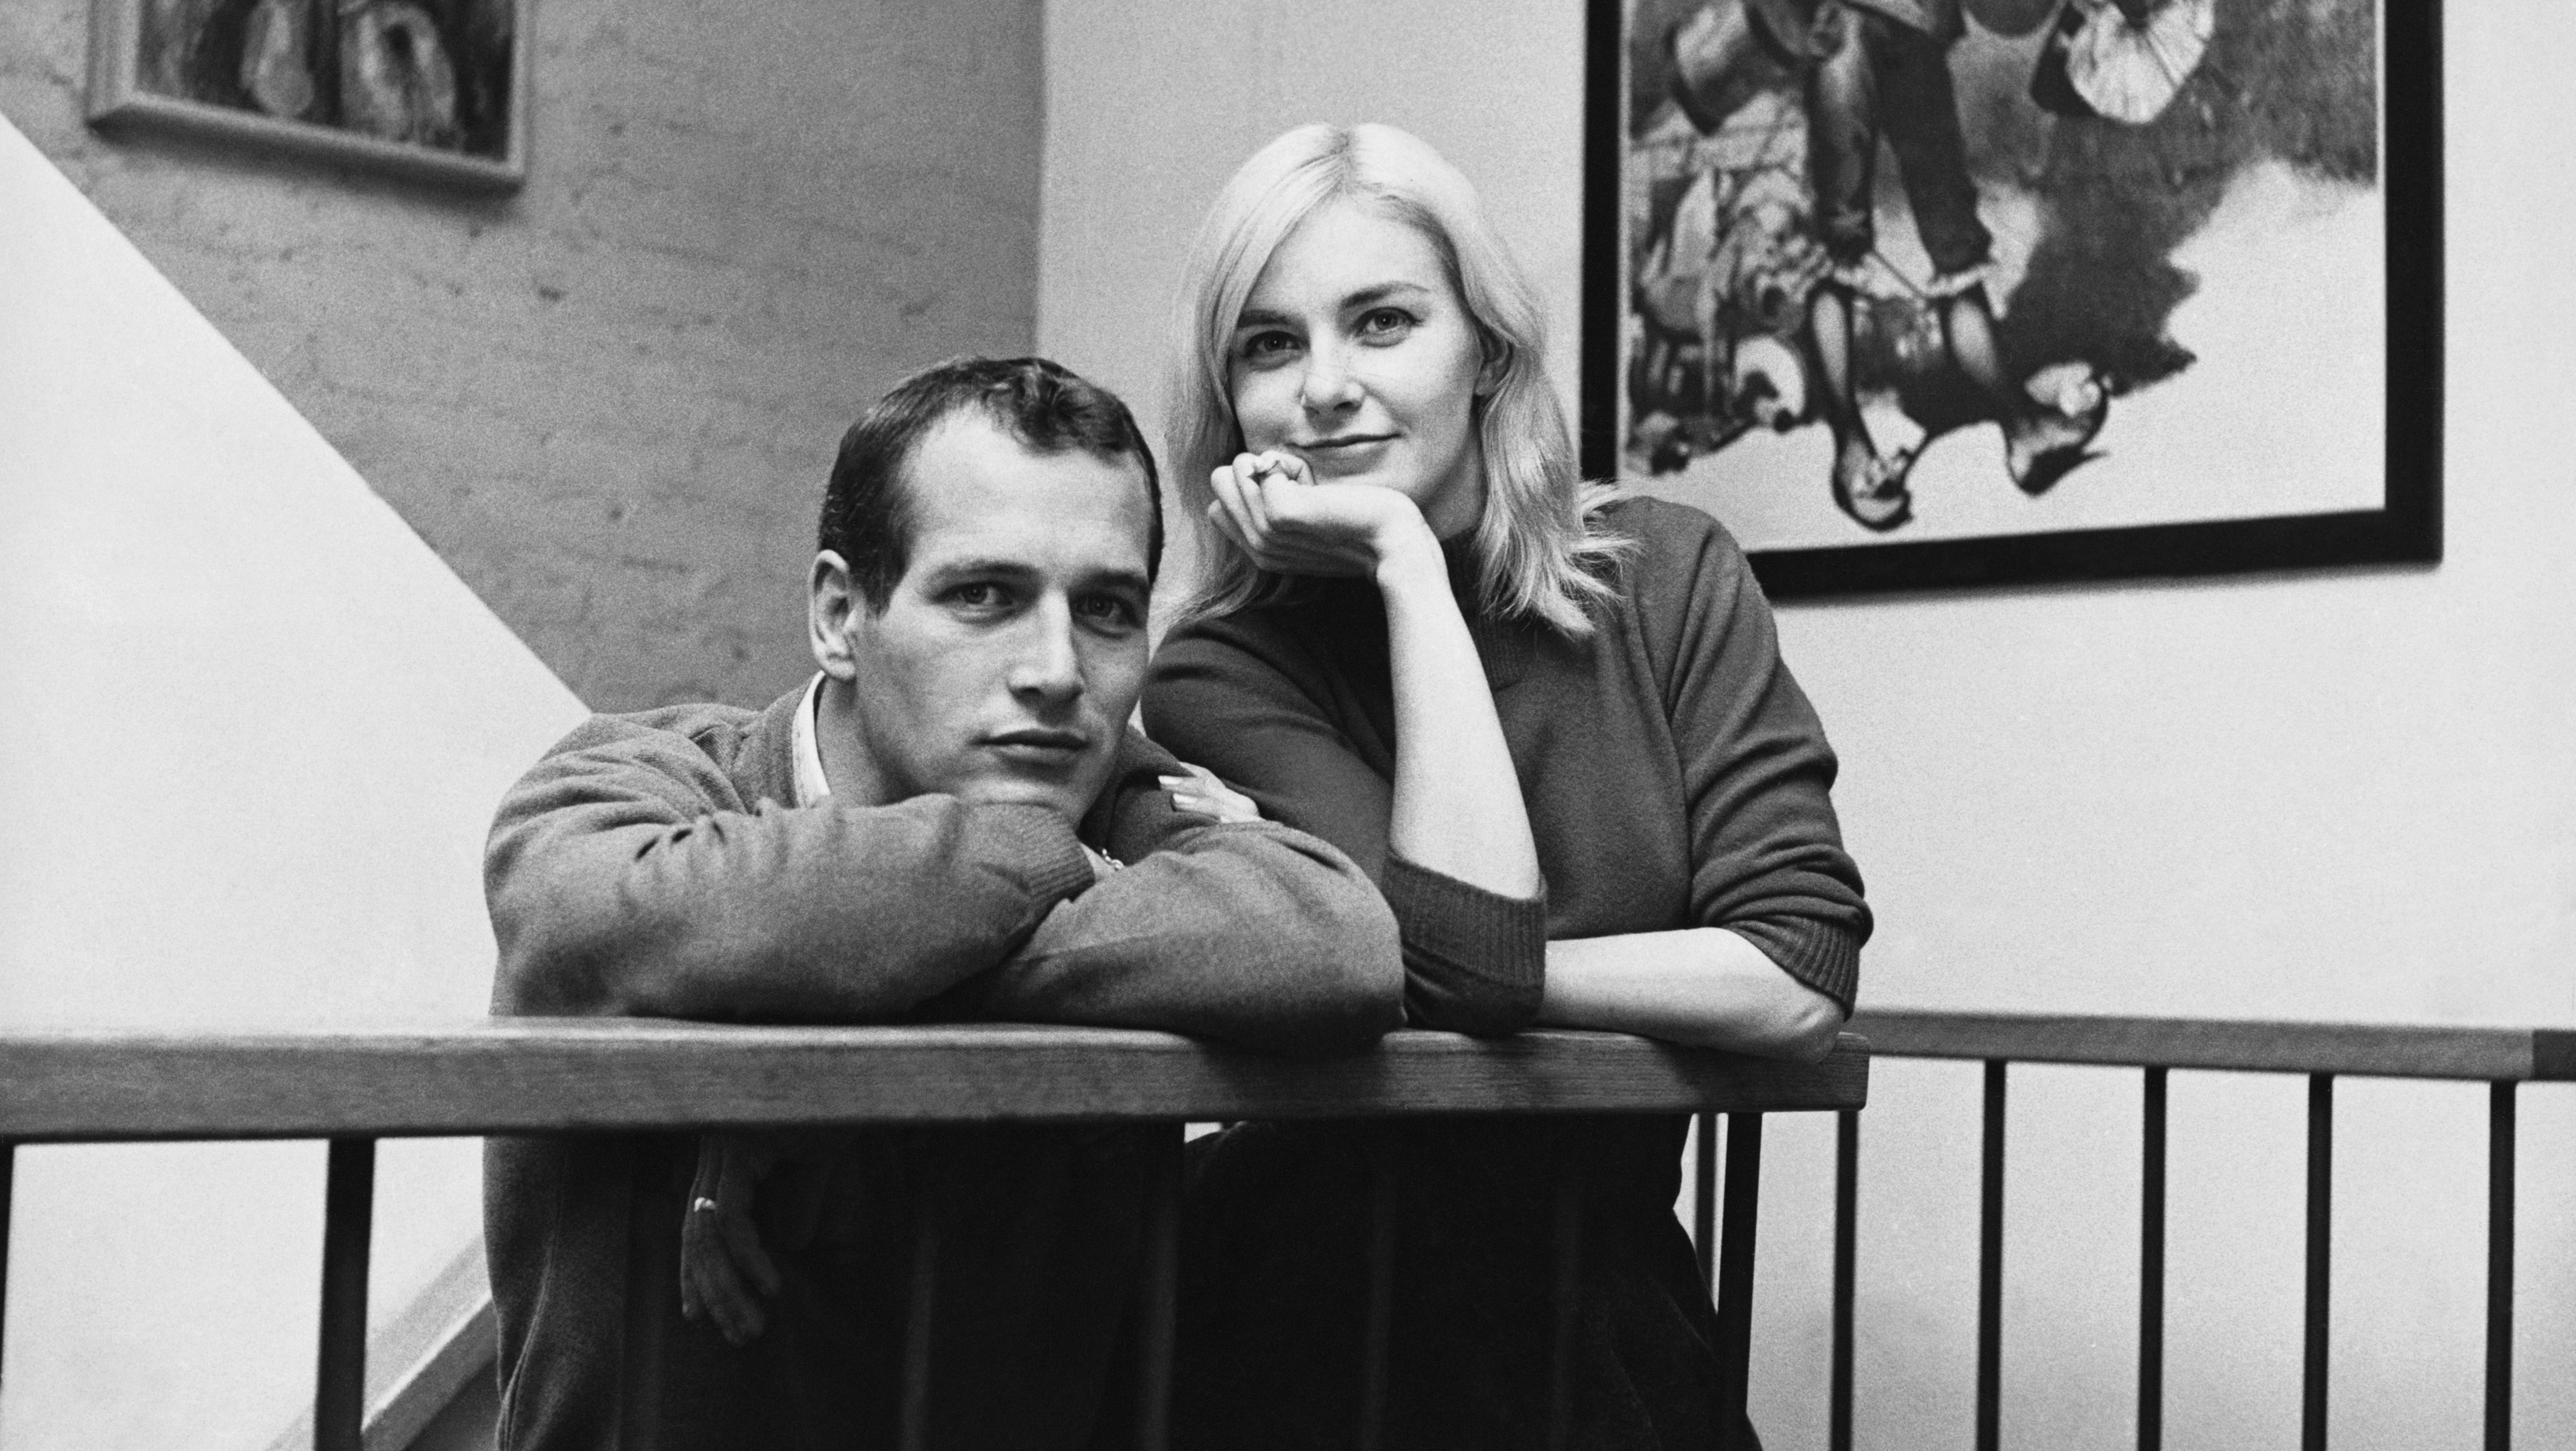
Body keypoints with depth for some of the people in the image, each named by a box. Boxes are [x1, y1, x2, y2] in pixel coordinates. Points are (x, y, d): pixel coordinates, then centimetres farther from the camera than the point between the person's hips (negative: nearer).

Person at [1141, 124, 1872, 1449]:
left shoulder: (1665, 578, 3)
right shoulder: (1218, 677, -4)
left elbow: (1798, 981, -6)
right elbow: (1470, 951, -19)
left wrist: (1477, 989, -13)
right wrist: (1409, 564, -14)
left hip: (1620, 1314, 1)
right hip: (1325, 1324, -1)